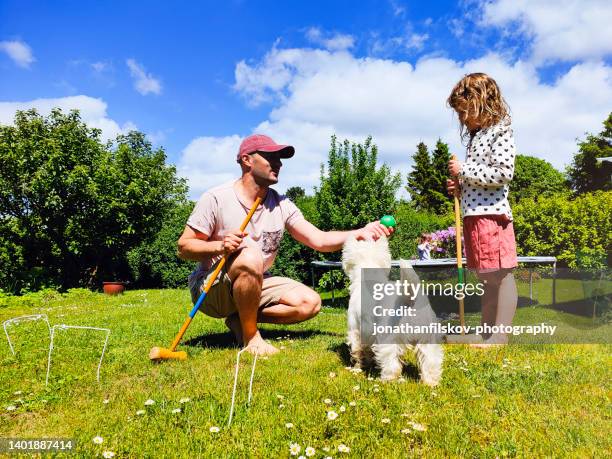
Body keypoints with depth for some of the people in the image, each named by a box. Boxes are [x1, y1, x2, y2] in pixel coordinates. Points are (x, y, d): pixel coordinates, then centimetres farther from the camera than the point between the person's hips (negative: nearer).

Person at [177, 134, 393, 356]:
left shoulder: (281, 205, 0)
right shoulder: (216, 198, -13)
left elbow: (319, 240, -8)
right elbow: (183, 247, -12)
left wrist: (360, 233, -23)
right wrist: (220, 247, -31)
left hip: (256, 285, 6)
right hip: (210, 288, -5)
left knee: (310, 302, -10)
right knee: (251, 258, -35)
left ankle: (240, 319, -1)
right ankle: (250, 336, -15)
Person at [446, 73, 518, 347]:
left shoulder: (499, 131, -6)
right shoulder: (476, 135, 20)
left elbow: (503, 173, -17)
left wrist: (463, 170, -12)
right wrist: (460, 185, 8)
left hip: (491, 214, -9)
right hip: (473, 215, 10)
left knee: (500, 275, -4)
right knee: (486, 278, 14)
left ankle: (500, 335, 3)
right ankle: (486, 332, 23)